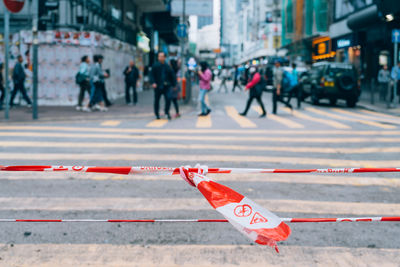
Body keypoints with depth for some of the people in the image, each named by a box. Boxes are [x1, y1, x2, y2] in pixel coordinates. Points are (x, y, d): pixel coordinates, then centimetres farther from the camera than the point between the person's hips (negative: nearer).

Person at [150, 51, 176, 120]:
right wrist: (153, 83, -18)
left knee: (168, 99, -10)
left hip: (166, 86, 1)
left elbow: (172, 76, 12)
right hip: (158, 86, -1)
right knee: (157, 100, 6)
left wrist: (174, 84, 9)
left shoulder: (167, 66, 6)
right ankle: (157, 114, 21)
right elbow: (152, 75, -3)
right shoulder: (155, 66, -1)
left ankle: (167, 112, 10)